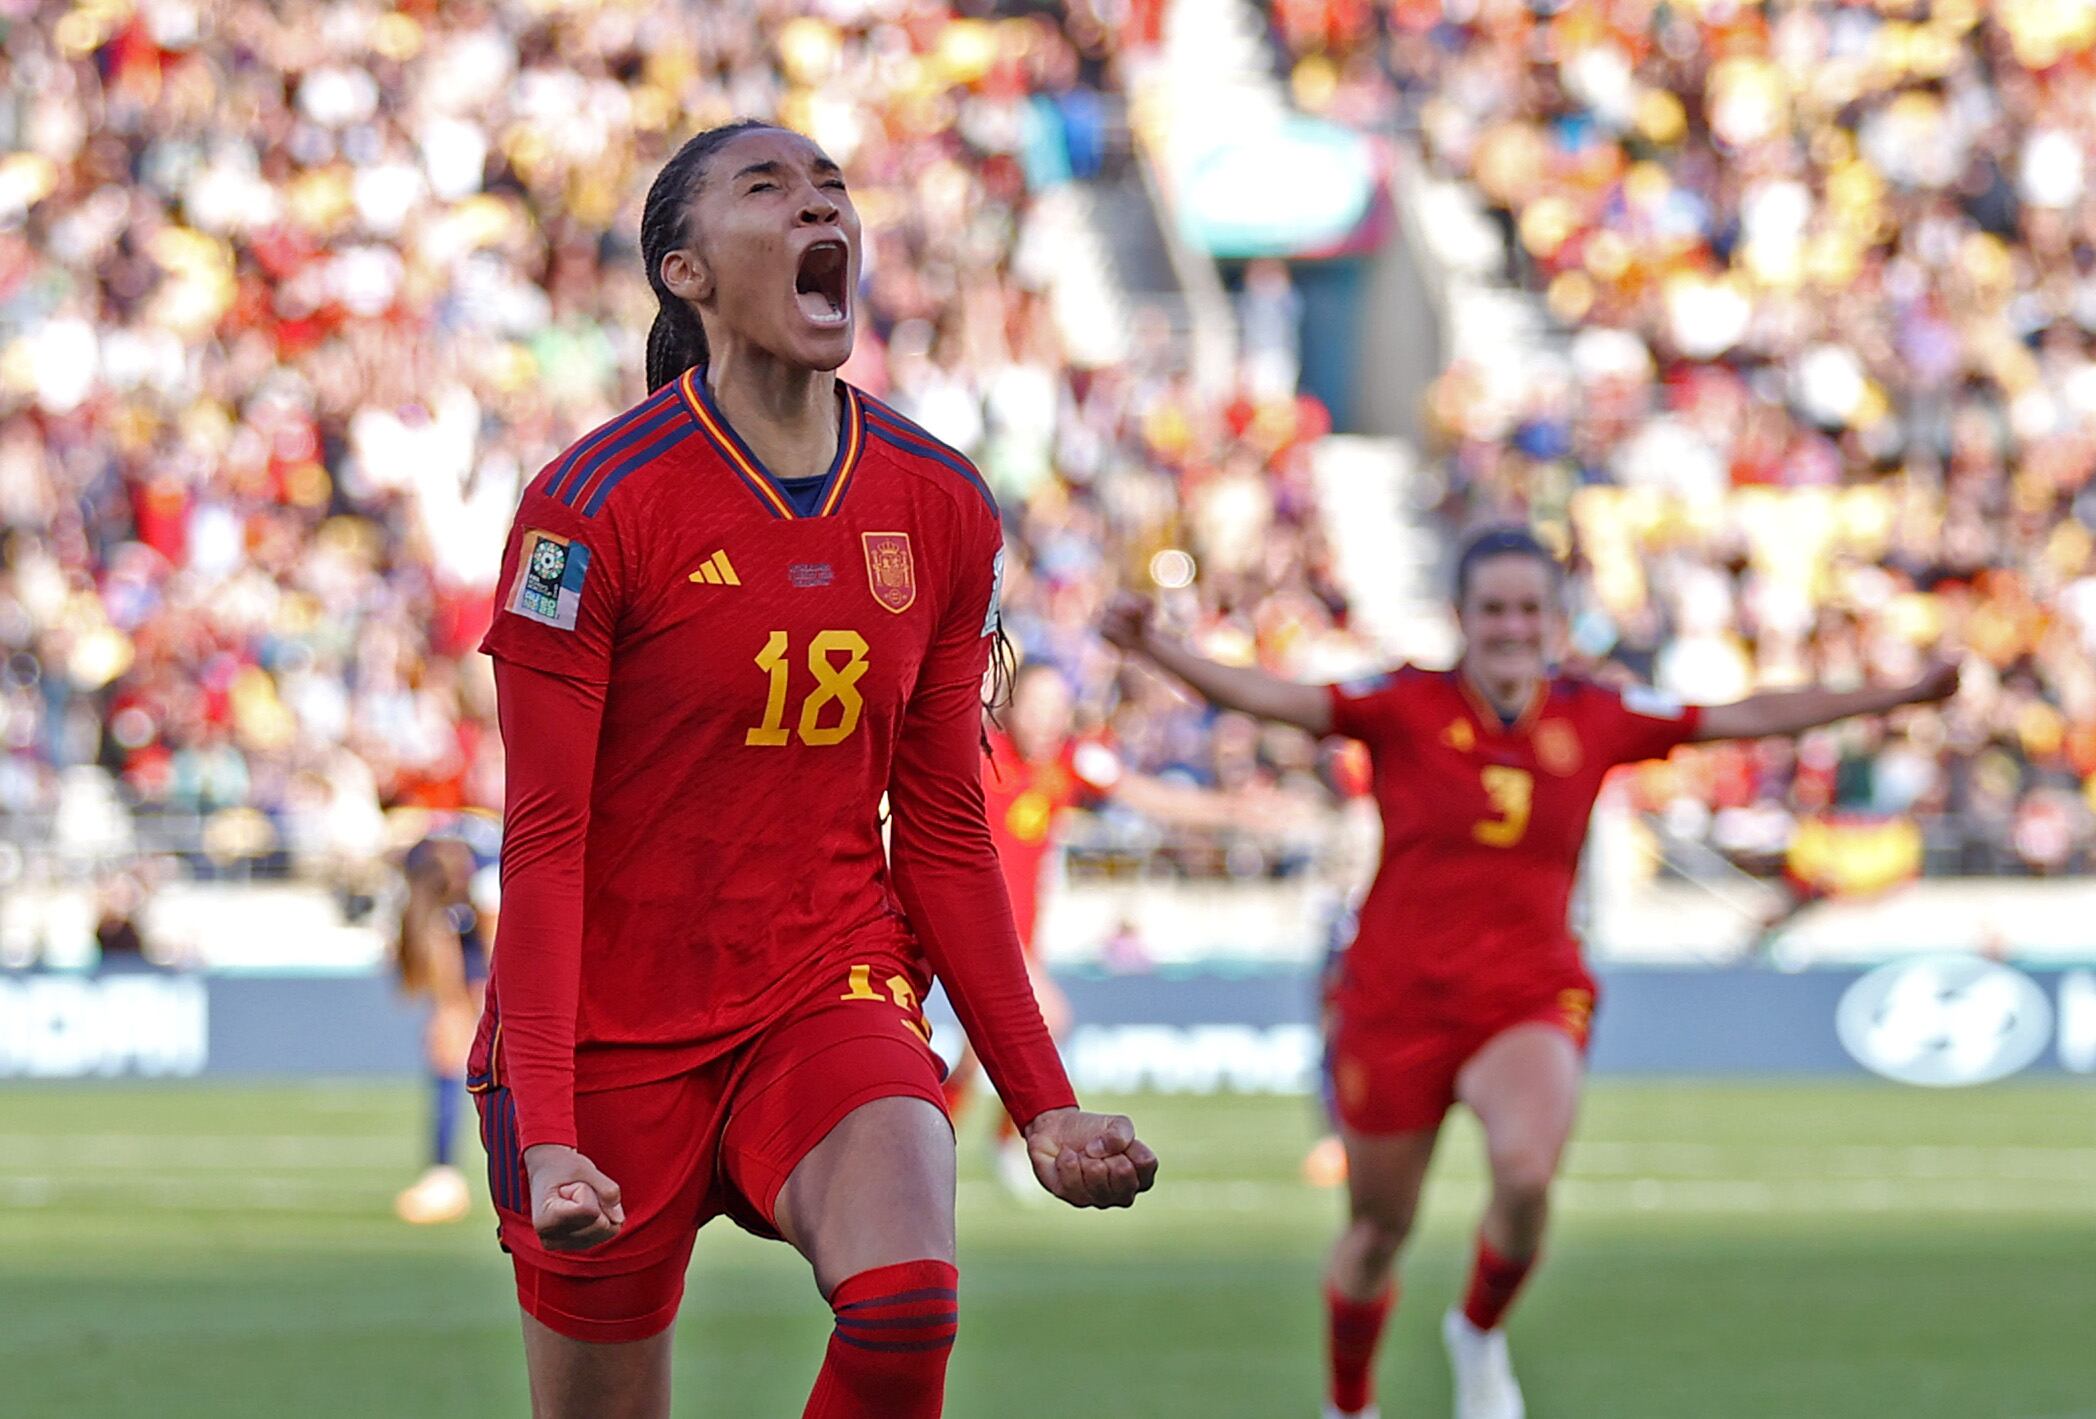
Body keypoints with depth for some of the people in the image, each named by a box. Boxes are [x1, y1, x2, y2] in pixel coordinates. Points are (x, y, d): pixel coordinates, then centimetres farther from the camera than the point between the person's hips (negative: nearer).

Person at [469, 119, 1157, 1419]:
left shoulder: (945, 510, 3)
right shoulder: (592, 506, -10)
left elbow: (946, 836, 9)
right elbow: (543, 841, -11)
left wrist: (1043, 1102, 4)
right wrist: (544, 1130, -19)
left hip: (831, 997, 2)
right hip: (618, 1030, -2)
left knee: (906, 1304, -28)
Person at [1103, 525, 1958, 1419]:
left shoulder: (1596, 719, 2)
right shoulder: (1406, 708, -6)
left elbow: (1750, 717, 5)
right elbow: (1267, 698, -17)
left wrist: (1897, 696, 1)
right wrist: (1154, 649, -33)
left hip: (1528, 1001, 1)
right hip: (1398, 1000, 0)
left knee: (1526, 1174, -29)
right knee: (1378, 1233, 10)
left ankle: (1479, 1332, 2)